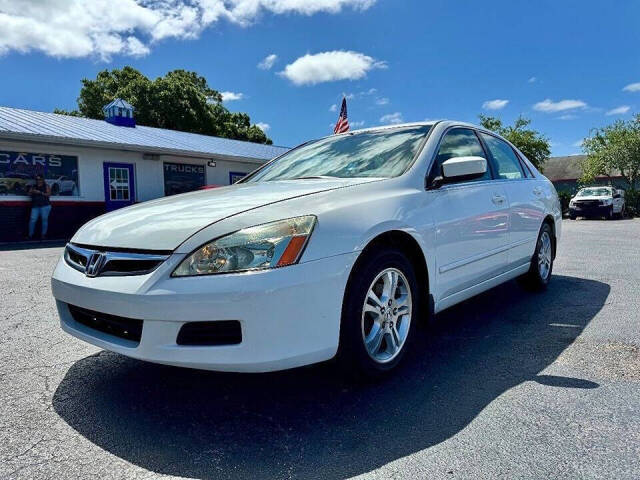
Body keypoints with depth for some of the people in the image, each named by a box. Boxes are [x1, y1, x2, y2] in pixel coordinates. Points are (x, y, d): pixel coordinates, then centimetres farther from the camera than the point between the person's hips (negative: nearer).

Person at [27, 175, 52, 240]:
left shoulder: (46, 186, 10)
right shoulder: (33, 187, 21)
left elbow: (49, 194, -2)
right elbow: (29, 193, 14)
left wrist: (40, 192, -14)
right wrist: (32, 192, -7)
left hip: (45, 206, -3)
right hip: (35, 206, 3)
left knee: (44, 219, -5)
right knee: (32, 220, -7)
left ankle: (43, 234, 2)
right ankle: (30, 235, 0)